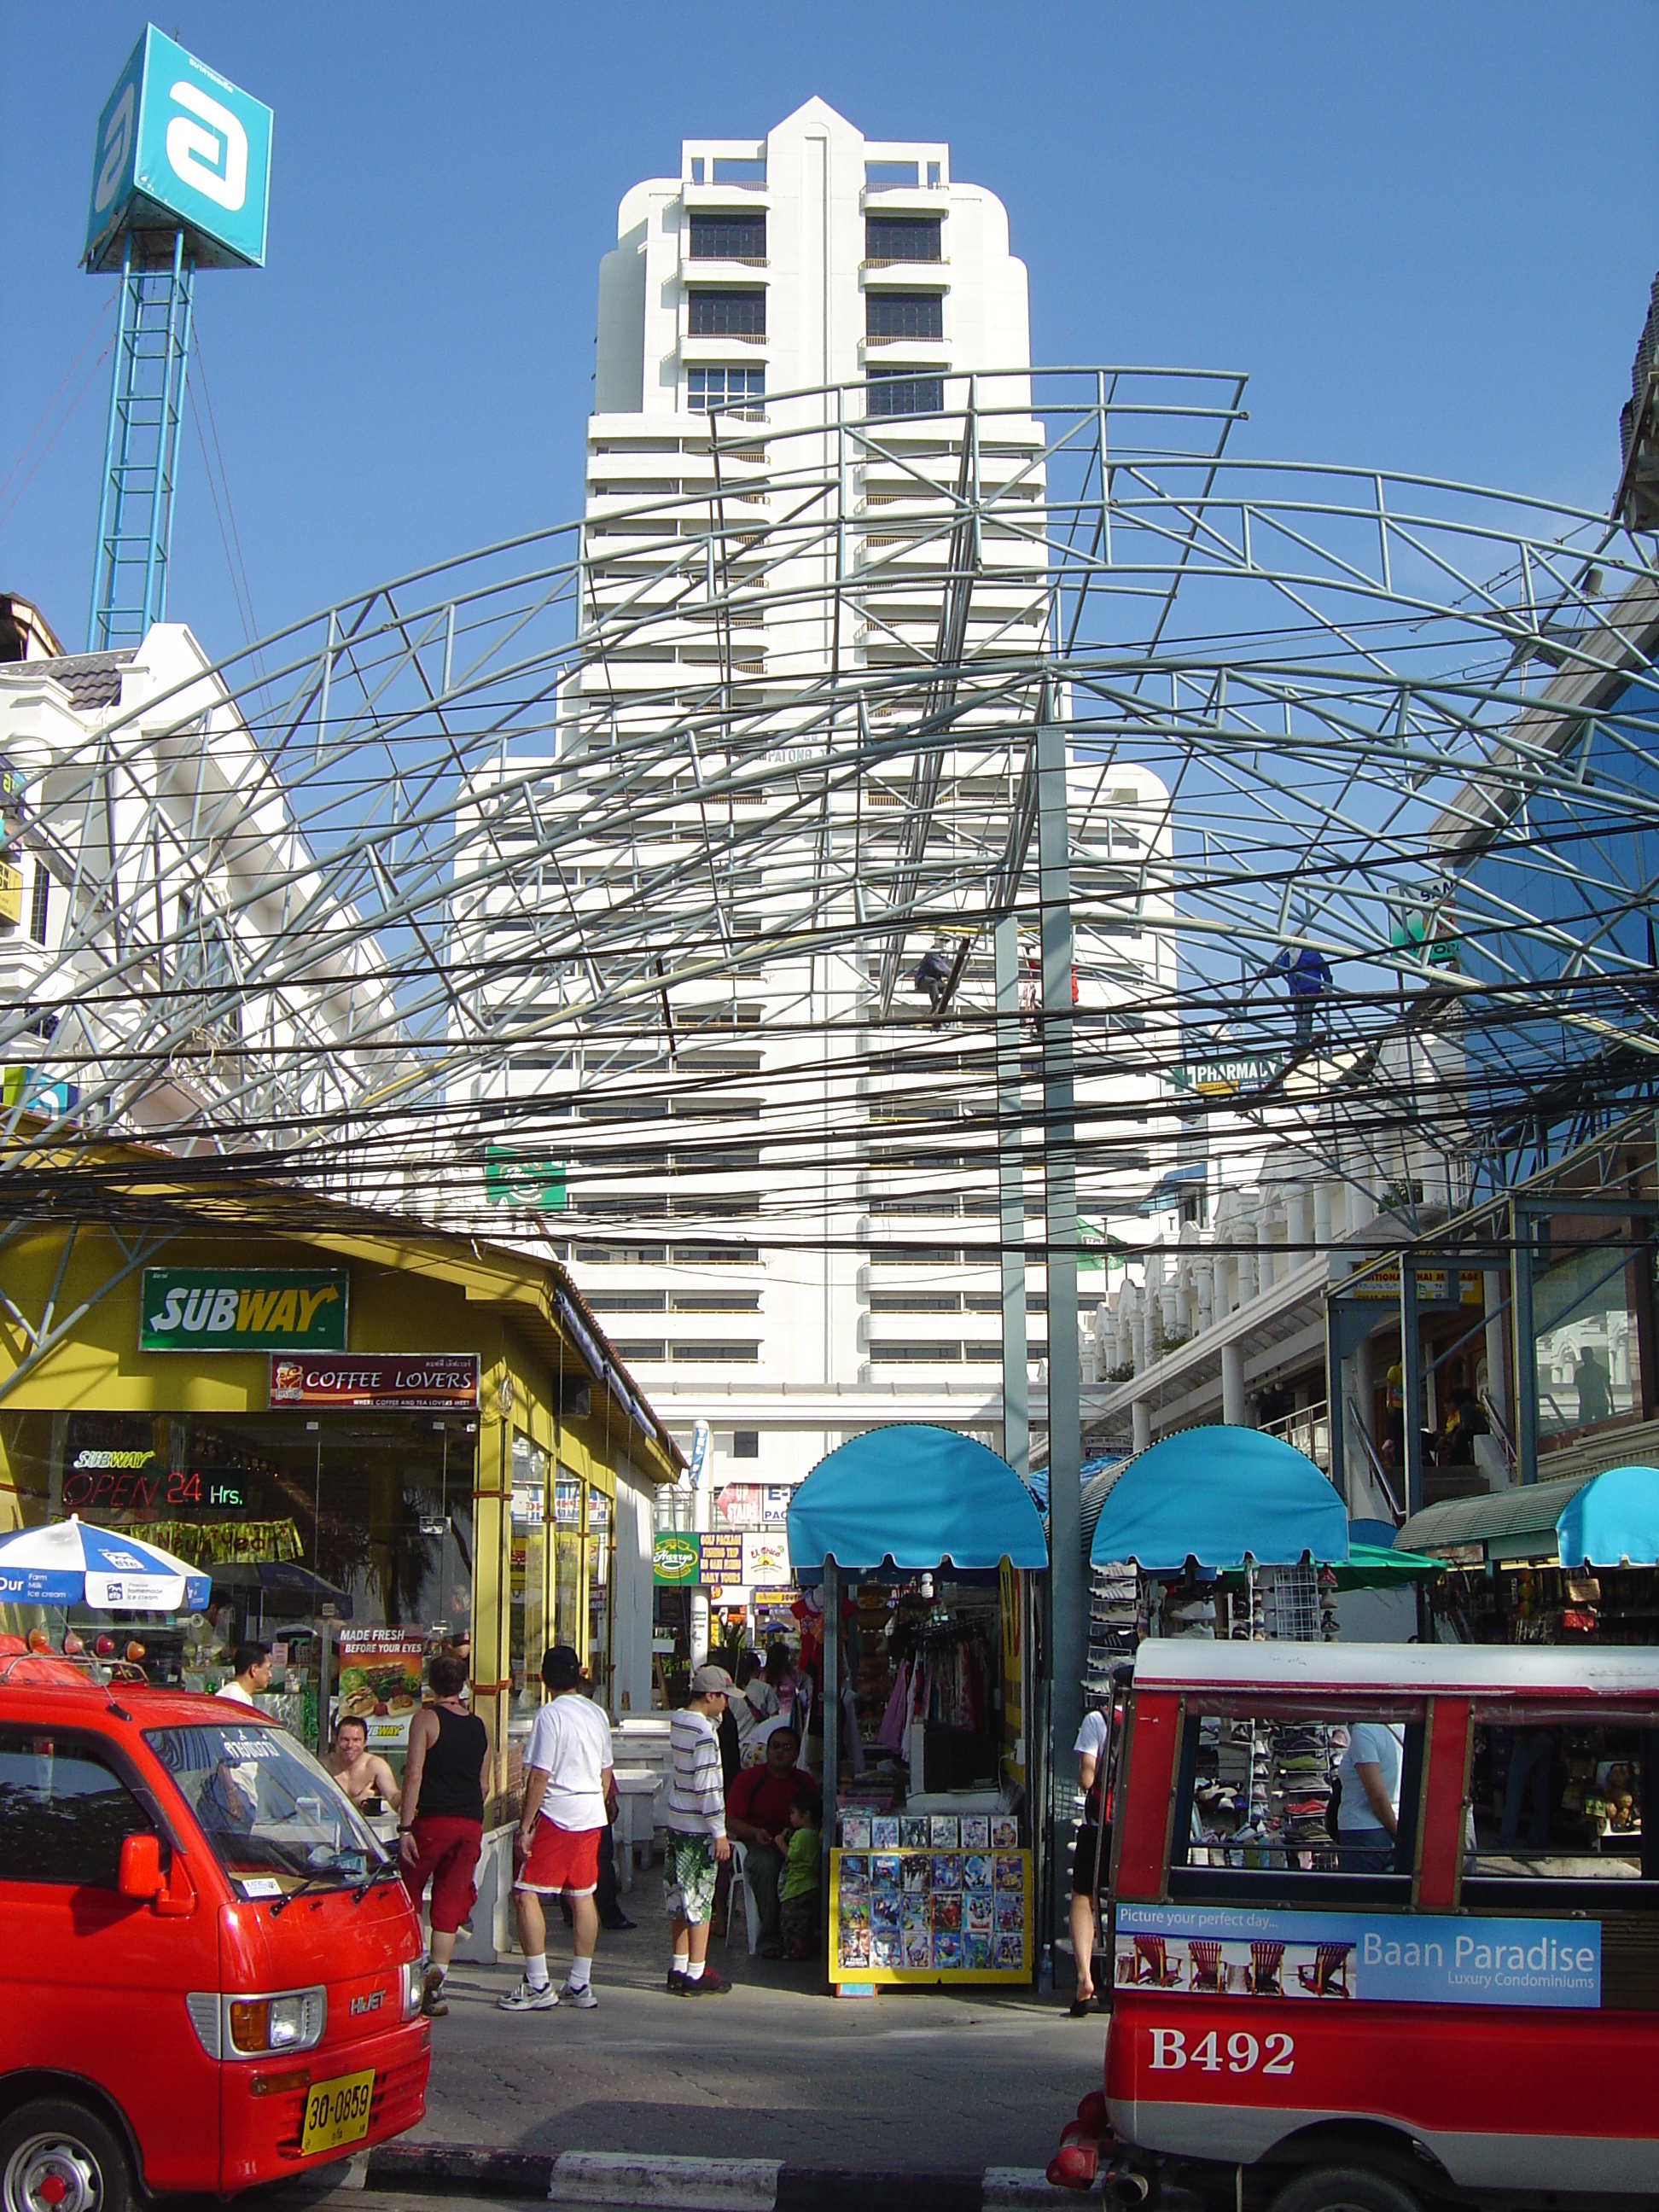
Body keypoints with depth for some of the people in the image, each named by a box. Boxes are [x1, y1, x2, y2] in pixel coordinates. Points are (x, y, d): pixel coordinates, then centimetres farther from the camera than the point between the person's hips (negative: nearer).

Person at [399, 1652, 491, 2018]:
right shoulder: (478, 1726, 11)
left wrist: (405, 1827, -13)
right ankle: (436, 1981, -4)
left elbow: (414, 1775, -12)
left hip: (432, 1821, -4)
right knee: (449, 1903, 5)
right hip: (471, 1825, 4)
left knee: (409, 1894, 12)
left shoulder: (426, 1719, -5)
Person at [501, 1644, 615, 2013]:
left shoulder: (550, 1715, -12)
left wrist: (524, 1827, -12)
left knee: (526, 1894, -3)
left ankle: (538, 1986, -6)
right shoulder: (597, 1714, 10)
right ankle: (580, 1985, 14)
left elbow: (539, 1777, -16)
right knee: (583, 1897, 11)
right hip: (591, 1817, 8)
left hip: (556, 1816, -8)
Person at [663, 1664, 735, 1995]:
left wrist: (713, 1718, 11)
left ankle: (679, 1968, 21)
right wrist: (719, 1832, -16)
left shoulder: (678, 1720, 6)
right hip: (698, 1827, -9)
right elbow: (707, 1786, -20)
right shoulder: (704, 1732, -19)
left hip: (676, 1821, 9)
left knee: (681, 1898, 15)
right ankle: (696, 1974, 4)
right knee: (699, 1900, -1)